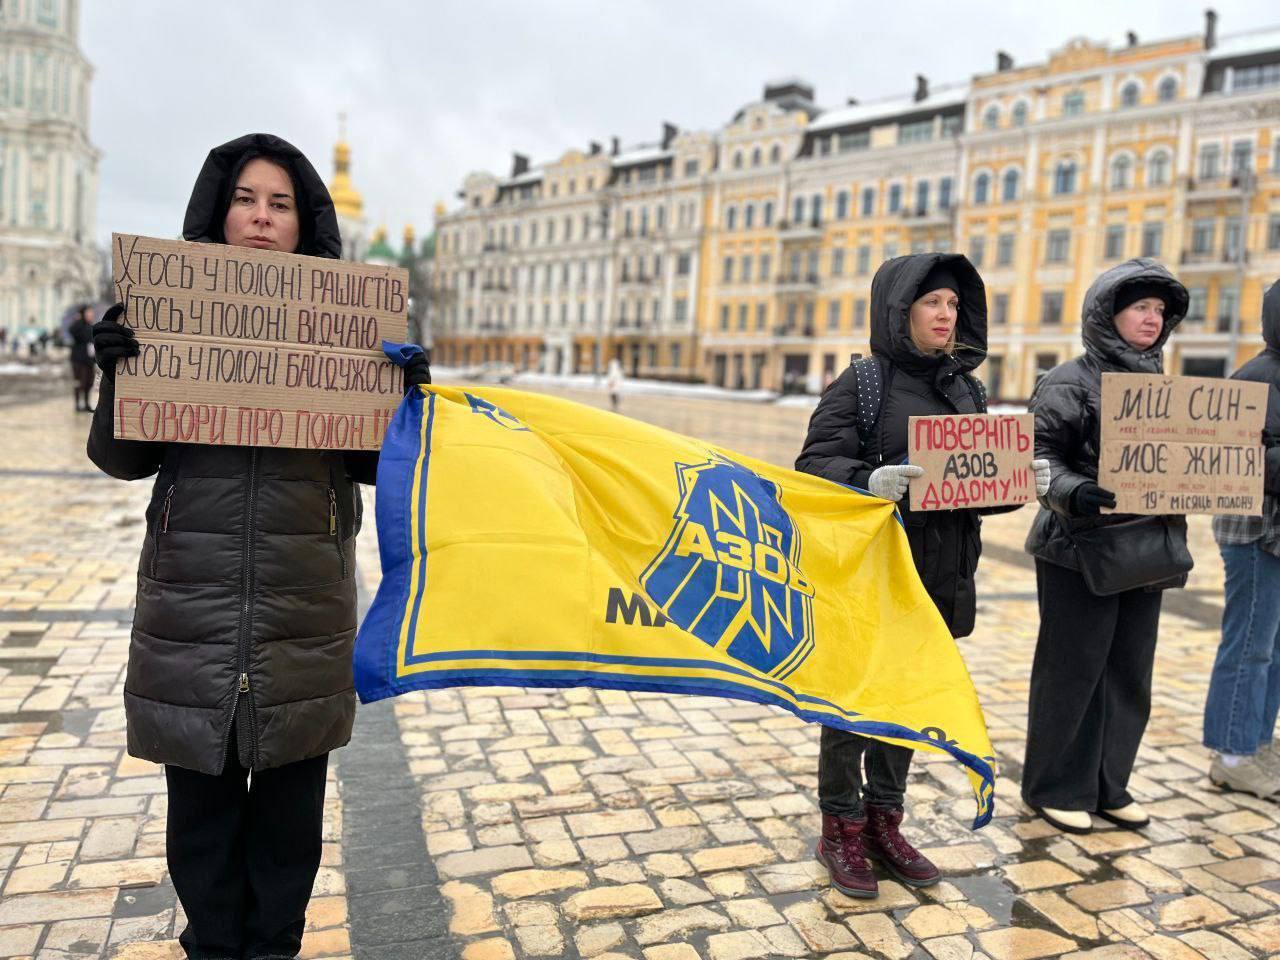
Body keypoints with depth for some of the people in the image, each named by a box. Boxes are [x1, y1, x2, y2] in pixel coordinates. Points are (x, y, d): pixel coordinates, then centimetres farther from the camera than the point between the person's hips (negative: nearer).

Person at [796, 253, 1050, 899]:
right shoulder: (862, 383, -6)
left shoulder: (966, 389, 11)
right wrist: (868, 481, -32)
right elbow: (815, 464, -14)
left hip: (938, 575, 6)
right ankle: (841, 830, 22)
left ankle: (883, 822, 31)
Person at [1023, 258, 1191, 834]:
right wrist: (1074, 492, -31)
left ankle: (1108, 785, 28)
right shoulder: (1071, 382, -7)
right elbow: (1041, 455, -15)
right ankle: (1055, 787, 18)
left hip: (1145, 551, 7)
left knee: (1129, 673, 13)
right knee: (1072, 670, 2)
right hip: (1082, 549, -7)